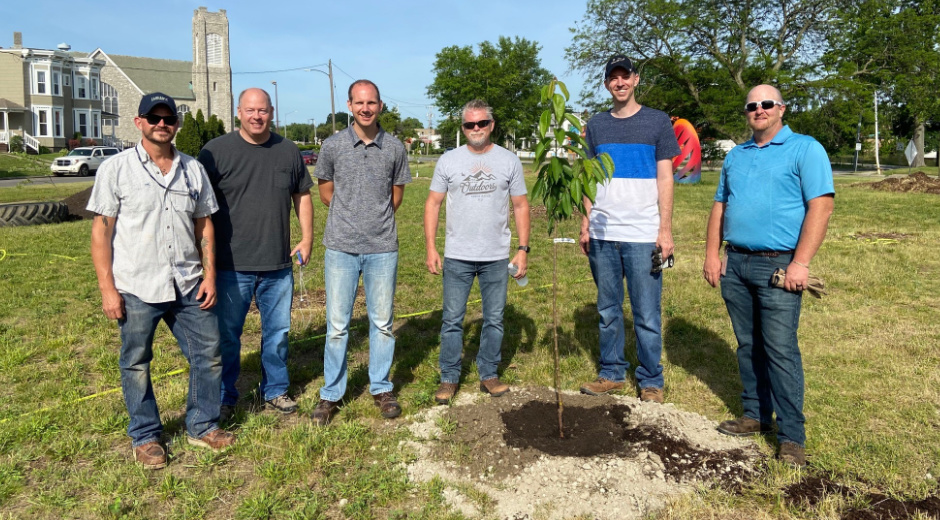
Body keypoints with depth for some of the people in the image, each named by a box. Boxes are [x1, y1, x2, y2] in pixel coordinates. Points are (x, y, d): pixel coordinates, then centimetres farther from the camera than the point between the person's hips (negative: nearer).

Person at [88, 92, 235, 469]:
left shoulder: (193, 169, 7)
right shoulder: (116, 169, -2)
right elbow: (101, 231, -4)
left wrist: (209, 275, 3)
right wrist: (107, 288, -9)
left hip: (188, 286, 3)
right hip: (136, 289, -3)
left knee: (208, 355, 7)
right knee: (136, 365, 9)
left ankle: (202, 426, 26)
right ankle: (145, 437, 27)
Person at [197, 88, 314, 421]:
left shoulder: (289, 152, 7)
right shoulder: (216, 151, -4)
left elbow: (302, 196, 15)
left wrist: (307, 237, 7)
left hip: (279, 265, 3)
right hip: (232, 265, -3)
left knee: (278, 331, 14)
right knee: (227, 334, 8)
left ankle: (275, 391, 31)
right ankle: (224, 398, 25)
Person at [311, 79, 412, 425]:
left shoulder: (395, 148, 2)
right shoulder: (332, 146, 0)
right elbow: (326, 193, 11)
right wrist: (351, 218, 11)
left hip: (382, 248, 1)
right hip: (341, 248, -1)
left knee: (382, 322, 9)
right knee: (337, 325, 4)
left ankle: (381, 389, 25)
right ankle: (331, 394, 18)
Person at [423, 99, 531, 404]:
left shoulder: (508, 161, 3)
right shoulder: (449, 160, 2)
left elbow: (520, 206, 5)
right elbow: (433, 204, 3)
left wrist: (523, 248, -2)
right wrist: (431, 248, -5)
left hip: (497, 257, 1)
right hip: (457, 256, 0)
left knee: (494, 319, 10)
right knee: (452, 320, 5)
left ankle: (488, 375, 24)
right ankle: (449, 379, 17)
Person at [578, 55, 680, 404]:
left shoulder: (657, 122, 4)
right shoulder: (596, 125, 13)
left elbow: (664, 179, 1)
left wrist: (665, 229, -6)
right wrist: (586, 224, 5)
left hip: (643, 235, -3)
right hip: (602, 235, 3)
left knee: (647, 316, 1)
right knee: (608, 311, 11)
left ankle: (650, 382, 14)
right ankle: (611, 373, 23)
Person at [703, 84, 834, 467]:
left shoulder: (805, 149, -1)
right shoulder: (735, 156, 18)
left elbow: (821, 206, -10)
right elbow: (720, 206, 19)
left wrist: (800, 263, -18)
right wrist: (713, 254, 8)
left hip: (778, 266, -6)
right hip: (735, 265, 6)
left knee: (780, 349, -6)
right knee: (748, 346, 12)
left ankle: (792, 436, 3)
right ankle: (756, 415, 24)